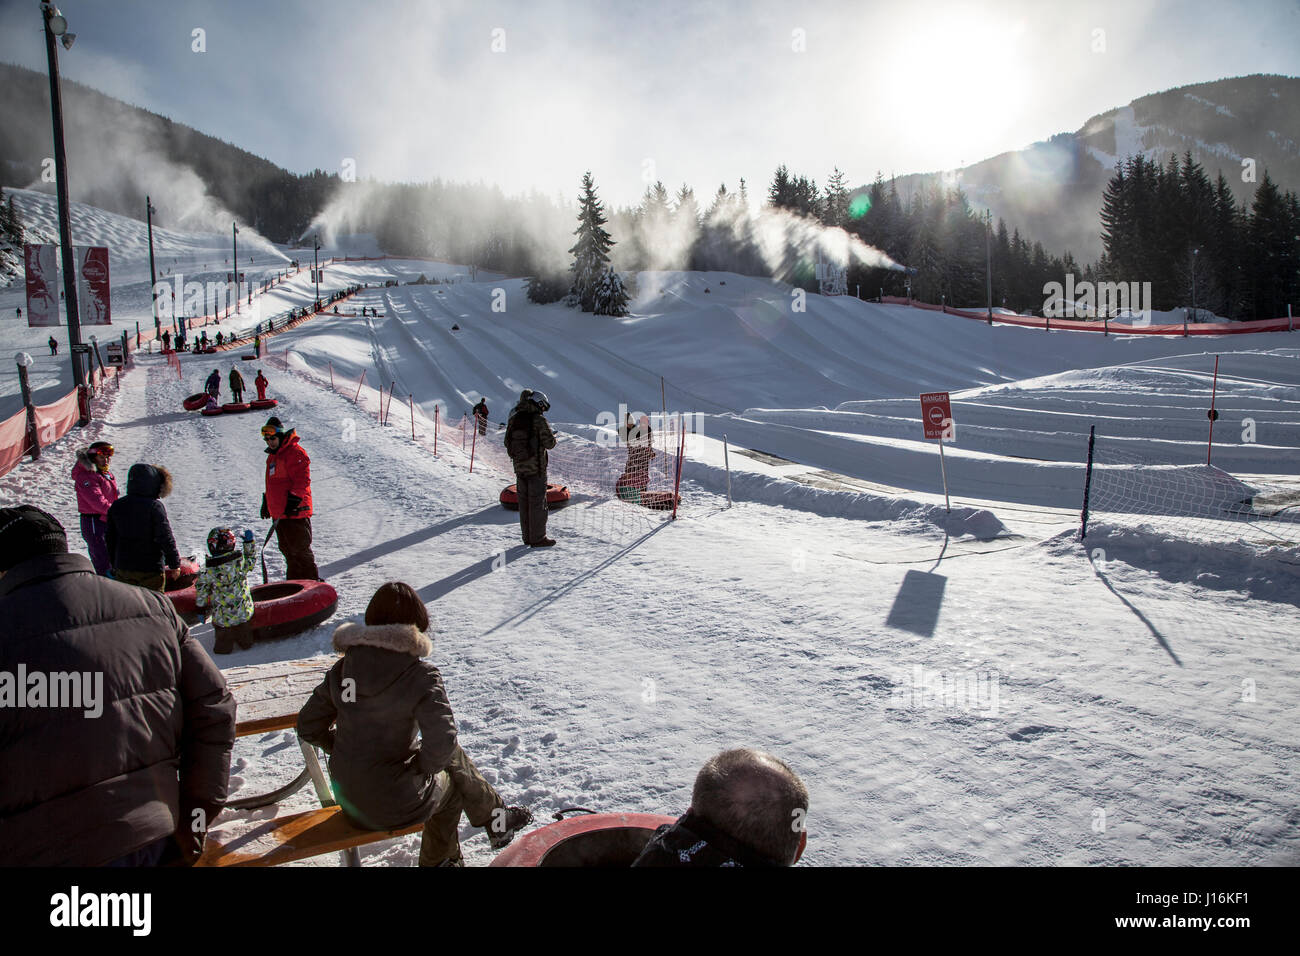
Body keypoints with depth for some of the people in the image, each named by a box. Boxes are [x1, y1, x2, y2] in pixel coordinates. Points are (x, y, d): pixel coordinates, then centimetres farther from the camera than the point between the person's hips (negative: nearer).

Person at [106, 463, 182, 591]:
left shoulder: (117, 506, 4)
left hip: (123, 568, 5)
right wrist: (175, 564, -6)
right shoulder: (155, 505, -14)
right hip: (151, 570, -5)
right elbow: (166, 538, -14)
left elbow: (110, 539, 11)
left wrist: (115, 564, 22)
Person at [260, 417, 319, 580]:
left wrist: (294, 499, -22)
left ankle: (312, 582, 0)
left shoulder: (295, 451, -11)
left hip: (295, 511, -9)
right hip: (278, 514, 9)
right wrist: (266, 502, 28)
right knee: (287, 549, 13)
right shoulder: (272, 455, 19)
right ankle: (294, 583, 21)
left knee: (300, 549, -7)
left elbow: (302, 479, -18)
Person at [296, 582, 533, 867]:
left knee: (453, 757, 23)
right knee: (452, 784, 25)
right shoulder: (420, 675, -20)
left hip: (348, 800, 6)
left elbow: (308, 727, 5)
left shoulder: (344, 668, -2)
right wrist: (424, 764, -7)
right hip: (392, 807, -6)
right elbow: (442, 742, -28)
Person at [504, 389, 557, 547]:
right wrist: (551, 436, 9)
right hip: (536, 467, -6)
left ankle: (527, 536, 20)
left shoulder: (514, 420, 7)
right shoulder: (539, 421, -13)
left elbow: (507, 442, 12)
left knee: (524, 502, 13)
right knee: (537, 502, 1)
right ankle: (538, 538, 5)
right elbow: (550, 443, -12)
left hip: (519, 466, 6)